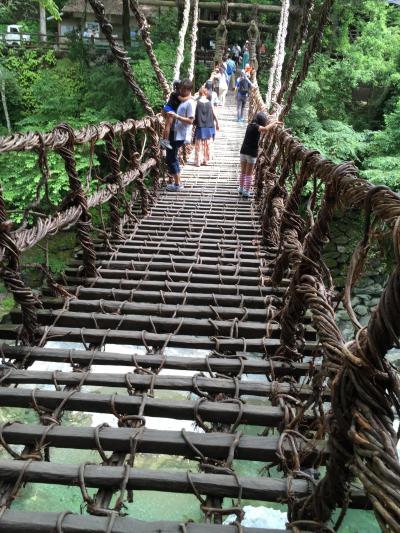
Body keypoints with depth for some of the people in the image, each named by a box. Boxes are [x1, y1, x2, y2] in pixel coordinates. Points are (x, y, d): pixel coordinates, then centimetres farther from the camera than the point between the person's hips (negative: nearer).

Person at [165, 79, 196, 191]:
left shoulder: (190, 103, -13)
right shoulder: (183, 101, 15)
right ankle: (176, 181, 21)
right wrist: (172, 114, 8)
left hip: (180, 135, -10)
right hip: (175, 133, 10)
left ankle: (177, 184, 0)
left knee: (170, 158, -6)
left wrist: (175, 116, -22)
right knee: (172, 157, 14)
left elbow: (190, 120, -20)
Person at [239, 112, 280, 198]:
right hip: (252, 153, -6)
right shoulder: (255, 126, -13)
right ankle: (246, 191, 8)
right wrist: (275, 122, -19)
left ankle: (241, 189, 25)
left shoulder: (250, 125, 11)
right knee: (249, 173, 5)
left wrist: (271, 122, 23)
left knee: (243, 172, 18)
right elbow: (265, 129, -32)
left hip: (243, 151, 6)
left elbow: (261, 128, 28)